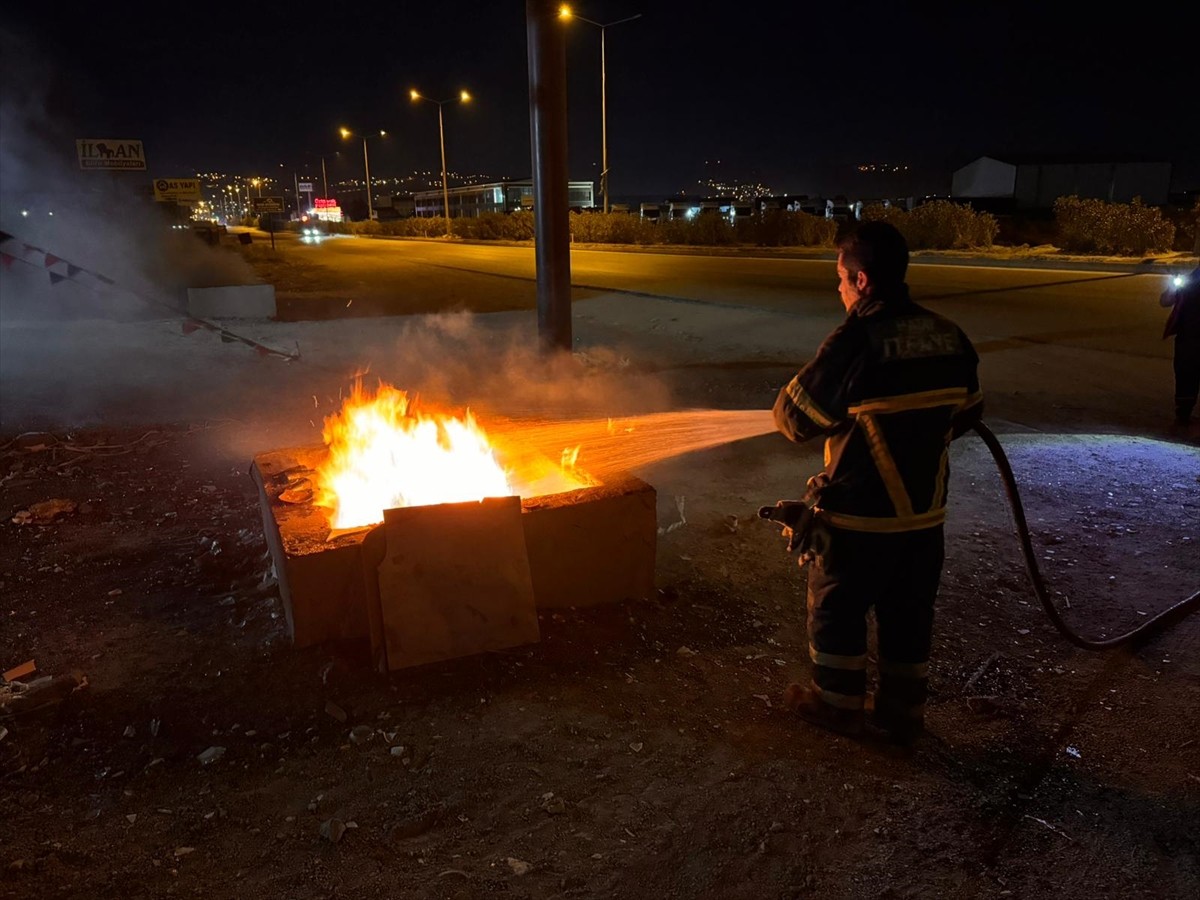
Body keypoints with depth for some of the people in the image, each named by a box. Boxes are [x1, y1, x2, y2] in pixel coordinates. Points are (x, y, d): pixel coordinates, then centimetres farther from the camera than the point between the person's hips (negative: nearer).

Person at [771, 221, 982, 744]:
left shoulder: (856, 341, -21)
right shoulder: (950, 338, -1)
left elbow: (796, 418, -14)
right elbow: (967, 413, 11)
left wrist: (786, 409, 9)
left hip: (863, 512, -6)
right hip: (926, 509, 6)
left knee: (837, 609, 14)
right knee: (909, 614, 18)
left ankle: (839, 703, 28)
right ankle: (903, 711, 31)